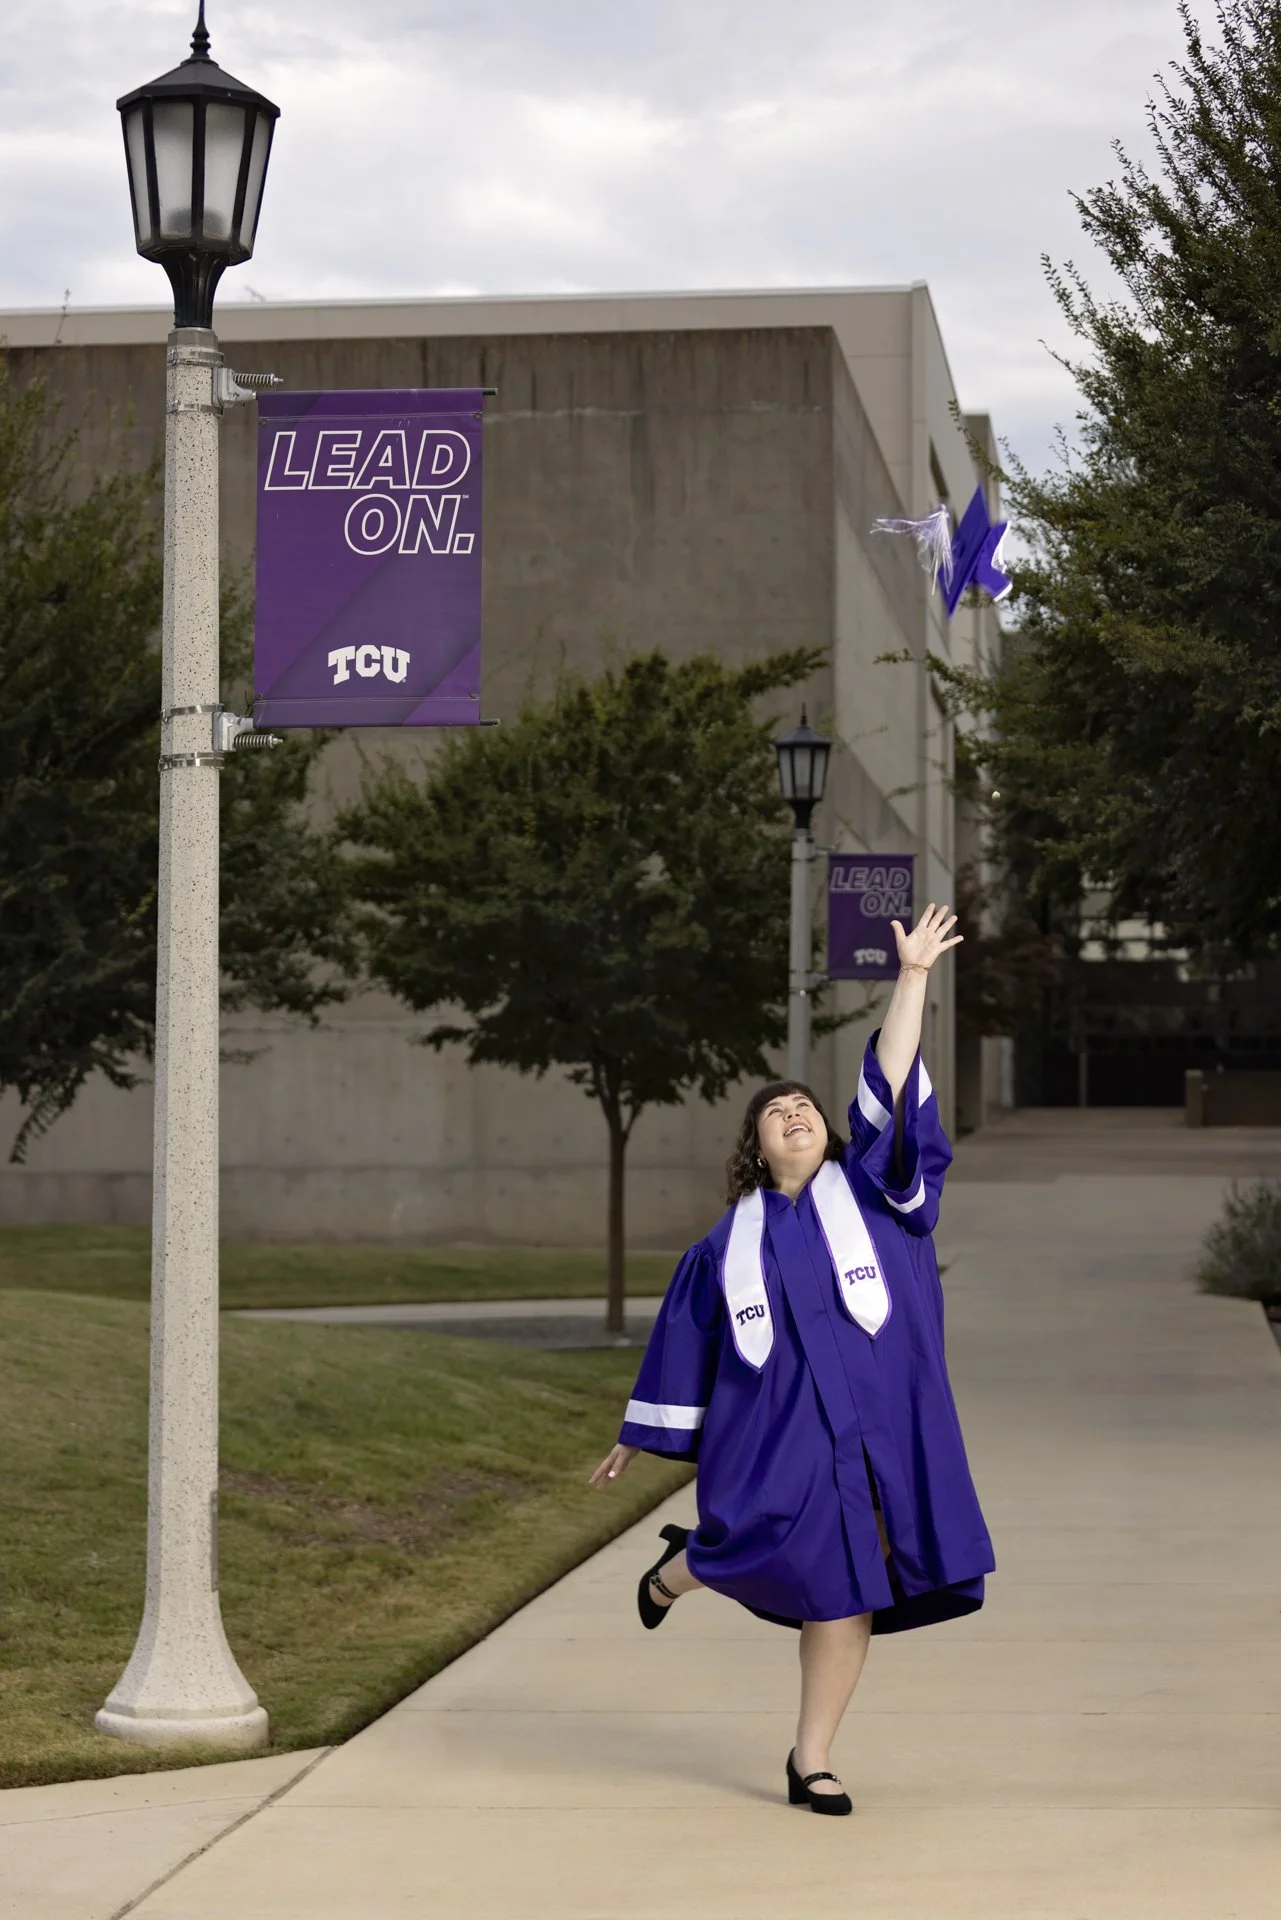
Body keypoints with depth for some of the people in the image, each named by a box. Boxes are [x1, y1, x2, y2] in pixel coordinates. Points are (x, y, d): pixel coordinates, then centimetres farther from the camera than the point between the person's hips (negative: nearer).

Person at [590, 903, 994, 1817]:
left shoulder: (868, 1188, 11)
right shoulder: (732, 1241, 11)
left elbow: (893, 1090, 3)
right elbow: (685, 1336, 17)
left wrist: (913, 975, -3)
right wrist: (638, 1440, 20)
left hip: (874, 1423, 1)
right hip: (774, 1426, -1)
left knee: (843, 1596, 0)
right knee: (758, 1542, -23)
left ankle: (812, 1758, 12)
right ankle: (679, 1569, 12)